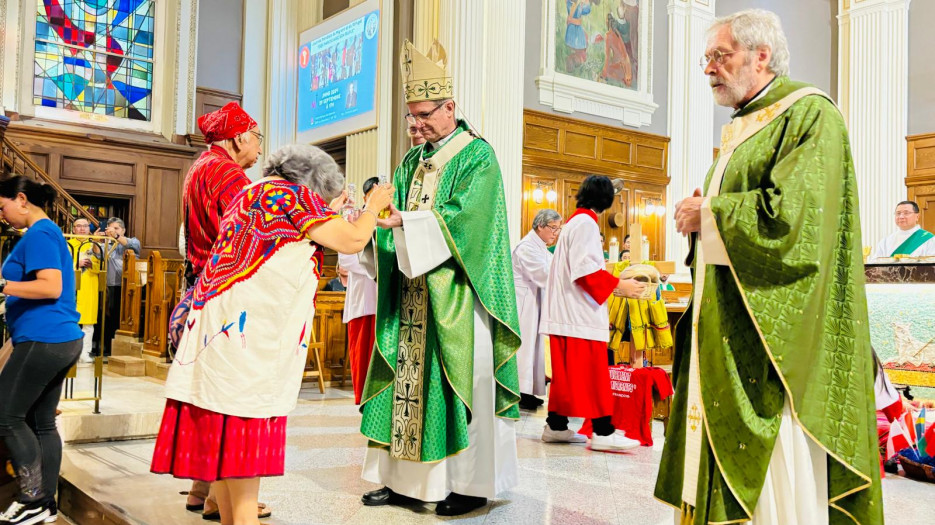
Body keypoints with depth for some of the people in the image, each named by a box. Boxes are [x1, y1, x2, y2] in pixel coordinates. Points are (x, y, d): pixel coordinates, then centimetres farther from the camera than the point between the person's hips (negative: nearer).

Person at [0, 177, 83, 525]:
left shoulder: (38, 234, -10)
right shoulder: (50, 232, 21)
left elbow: (52, 287, -21)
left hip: (42, 340, -10)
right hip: (62, 339, 10)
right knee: (42, 421, 11)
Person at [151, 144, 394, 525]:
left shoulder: (249, 195, 22)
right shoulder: (292, 192, -5)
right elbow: (352, 241, -7)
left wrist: (329, 213, 32)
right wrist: (374, 207, 11)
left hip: (221, 320, 9)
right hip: (247, 325, -9)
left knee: (224, 427, 11)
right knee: (246, 424, -6)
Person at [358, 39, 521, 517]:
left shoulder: (477, 155, -3)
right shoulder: (413, 161, 18)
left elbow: (463, 216, -16)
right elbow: (395, 208, 12)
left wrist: (405, 222, -22)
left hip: (455, 294, -6)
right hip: (411, 295, 7)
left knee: (459, 378, -5)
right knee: (408, 374, 6)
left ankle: (471, 483, 5)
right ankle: (402, 478, 13)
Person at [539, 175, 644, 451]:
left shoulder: (574, 221, 20)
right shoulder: (586, 223, -10)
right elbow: (584, 269, -19)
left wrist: (613, 285, 22)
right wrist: (618, 285, -15)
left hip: (568, 311, 10)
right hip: (581, 313, -10)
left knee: (567, 371, 11)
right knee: (592, 372, -10)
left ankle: (556, 425, 14)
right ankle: (602, 431, -10)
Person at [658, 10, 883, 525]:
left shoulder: (809, 113, -7)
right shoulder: (739, 130, 20)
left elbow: (789, 216, -21)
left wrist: (705, 214, -9)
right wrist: (699, 216, 3)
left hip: (776, 331, -9)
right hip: (729, 333, 9)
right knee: (728, 460, 9)